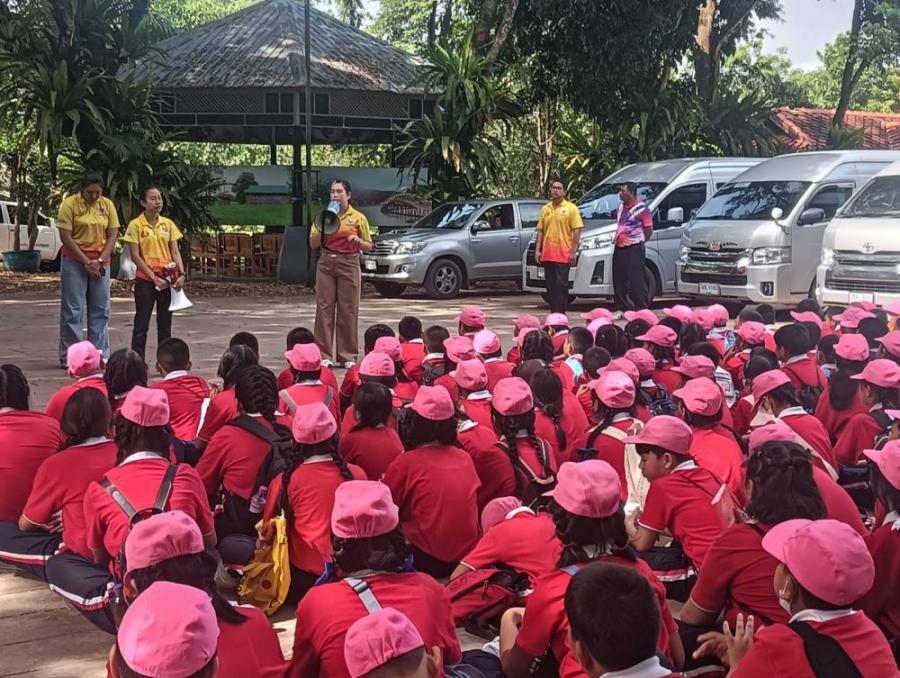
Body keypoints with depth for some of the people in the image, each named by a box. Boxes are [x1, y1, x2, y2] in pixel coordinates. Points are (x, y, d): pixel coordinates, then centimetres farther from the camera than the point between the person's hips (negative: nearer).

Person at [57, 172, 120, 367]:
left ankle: (101, 355, 14)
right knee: (72, 309, -1)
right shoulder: (69, 204, -8)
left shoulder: (107, 205, 3)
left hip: (100, 262, 4)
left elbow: (113, 234, 3)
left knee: (101, 309, 7)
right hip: (74, 261, -4)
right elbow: (66, 237, -11)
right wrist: (86, 262, -14)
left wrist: (100, 260, -9)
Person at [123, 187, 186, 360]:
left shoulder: (168, 224, 6)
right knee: (142, 322, 0)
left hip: (167, 280, 4)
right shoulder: (136, 225, -5)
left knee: (165, 322, 9)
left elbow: (175, 252, 6)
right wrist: (154, 277, -13)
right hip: (145, 280, -4)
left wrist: (181, 274, -9)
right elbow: (135, 256, -8)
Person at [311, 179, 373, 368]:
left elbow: (368, 247, 7)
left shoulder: (358, 218, 4)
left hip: (349, 264, -2)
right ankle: (324, 355, 2)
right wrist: (321, 227, -9)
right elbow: (313, 244, 6)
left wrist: (358, 240, -13)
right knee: (324, 308, -2)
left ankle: (347, 356, 5)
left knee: (348, 310, -2)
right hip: (326, 263, 2)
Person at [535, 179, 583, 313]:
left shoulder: (571, 208, 0)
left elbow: (577, 230, -5)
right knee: (550, 285, 7)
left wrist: (573, 252, -11)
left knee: (561, 284, -6)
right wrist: (537, 250, 7)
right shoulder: (545, 209, 14)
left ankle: (560, 313, -3)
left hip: (563, 255, -5)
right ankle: (553, 312, 13)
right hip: (547, 255, 5)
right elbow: (540, 231, 16)